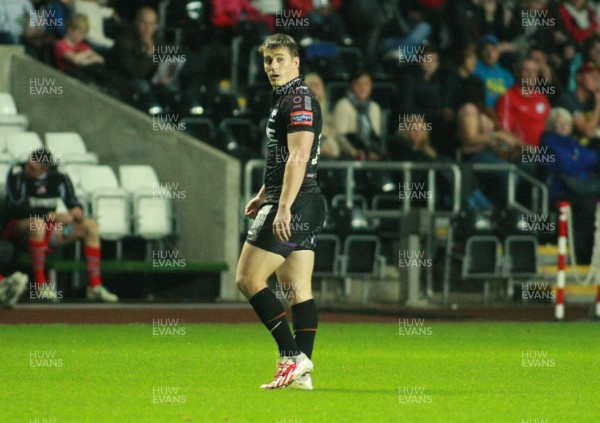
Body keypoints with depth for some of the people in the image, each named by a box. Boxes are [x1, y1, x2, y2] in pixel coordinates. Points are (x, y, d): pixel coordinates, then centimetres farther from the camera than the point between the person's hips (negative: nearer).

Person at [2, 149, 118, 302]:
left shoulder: (58, 179, -2)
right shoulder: (17, 174, -15)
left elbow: (72, 203, 7)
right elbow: (19, 207, -23)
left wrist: (77, 211, -19)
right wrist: (52, 216, -29)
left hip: (48, 231, 5)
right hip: (17, 229, -5)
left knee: (90, 226, -7)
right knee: (38, 223, -39)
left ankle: (95, 286, -12)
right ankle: (40, 284, -34)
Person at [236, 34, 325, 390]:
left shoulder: (299, 100, -13)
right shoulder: (284, 99, 19)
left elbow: (298, 157, -22)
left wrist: (283, 208, -28)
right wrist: (263, 196, 33)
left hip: (293, 205, -10)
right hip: (306, 205, 10)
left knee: (248, 279, -9)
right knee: (298, 289, 7)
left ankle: (292, 356, -11)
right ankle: (301, 371, 5)